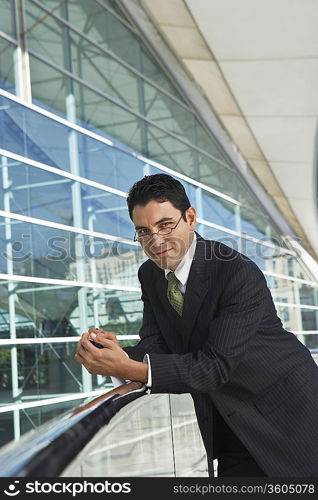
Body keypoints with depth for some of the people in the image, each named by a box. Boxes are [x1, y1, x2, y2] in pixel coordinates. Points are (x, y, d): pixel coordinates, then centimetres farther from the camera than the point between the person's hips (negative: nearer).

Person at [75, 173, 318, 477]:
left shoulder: (241, 274, -27)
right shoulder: (150, 275, -3)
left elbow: (216, 365, -32)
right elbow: (155, 346, -7)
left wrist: (129, 369, -42)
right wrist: (118, 356, -31)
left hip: (284, 413, -5)